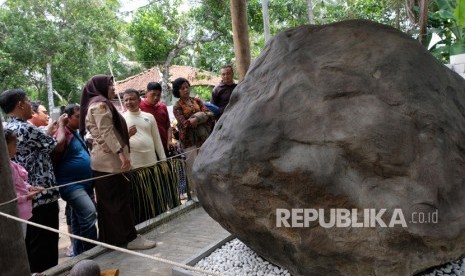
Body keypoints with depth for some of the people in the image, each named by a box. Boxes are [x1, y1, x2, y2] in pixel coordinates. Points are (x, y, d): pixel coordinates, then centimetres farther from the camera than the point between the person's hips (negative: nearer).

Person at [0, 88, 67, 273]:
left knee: (29, 241, 18)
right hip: (42, 195, -9)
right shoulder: (26, 129, -19)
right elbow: (57, 144, -6)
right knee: (45, 241, 2)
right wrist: (61, 124, 10)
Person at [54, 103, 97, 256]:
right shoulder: (63, 133, -14)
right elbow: (55, 154, -31)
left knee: (79, 220, 16)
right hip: (71, 184, -10)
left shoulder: (76, 133, 15)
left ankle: (79, 253, 28)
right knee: (89, 213, -21)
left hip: (85, 183, 10)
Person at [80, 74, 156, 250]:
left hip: (103, 160, 10)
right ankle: (130, 237, -3)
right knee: (120, 199, -7)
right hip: (109, 160, -10)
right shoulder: (100, 104, -9)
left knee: (107, 201, 11)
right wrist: (122, 153, -23)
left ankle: (109, 237, 17)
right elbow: (106, 132, -19)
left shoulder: (97, 104, 23)